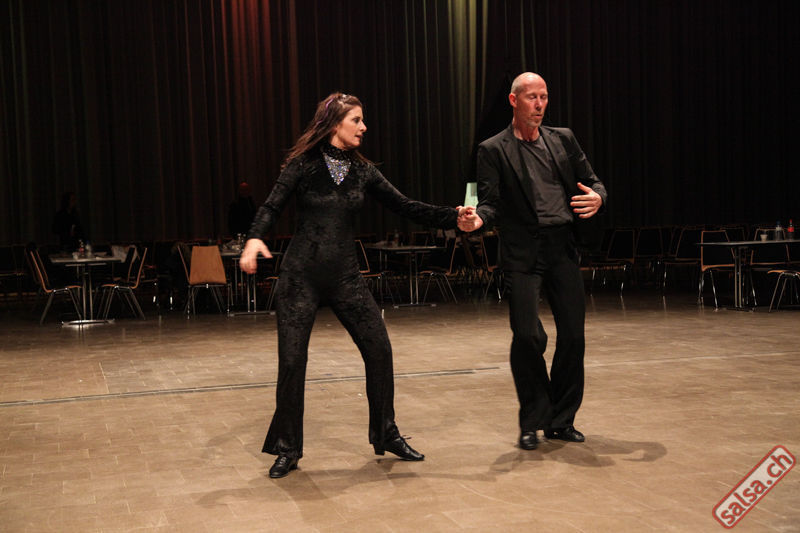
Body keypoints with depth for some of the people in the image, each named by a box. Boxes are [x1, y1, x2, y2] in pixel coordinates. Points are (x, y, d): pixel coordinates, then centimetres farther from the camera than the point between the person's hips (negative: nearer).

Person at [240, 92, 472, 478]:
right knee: (292, 361, -4)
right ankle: (287, 450, 13)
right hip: (301, 275, -4)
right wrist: (255, 239, -30)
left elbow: (405, 207, 7)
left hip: (344, 275, 4)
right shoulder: (303, 164, -4)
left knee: (379, 351, -1)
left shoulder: (362, 171, 6)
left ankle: (386, 435, 18)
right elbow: (272, 207, -10)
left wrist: (454, 217, 0)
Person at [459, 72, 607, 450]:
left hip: (563, 249, 4)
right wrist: (477, 220, -24)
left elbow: (592, 182, 16)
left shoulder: (563, 140, 15)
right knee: (527, 336, -10)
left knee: (572, 335, 3)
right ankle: (532, 422, 9)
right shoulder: (493, 150, 4)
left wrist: (597, 197, -8)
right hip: (523, 252, -4)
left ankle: (561, 420, 19)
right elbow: (490, 203, -2)